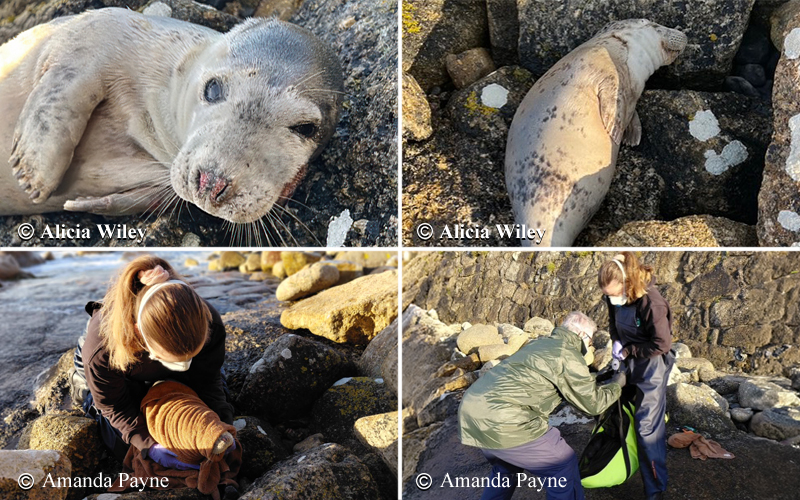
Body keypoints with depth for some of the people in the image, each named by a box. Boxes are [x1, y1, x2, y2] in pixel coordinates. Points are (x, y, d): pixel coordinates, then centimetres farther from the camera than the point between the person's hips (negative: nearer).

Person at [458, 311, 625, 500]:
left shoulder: (541, 343, 25)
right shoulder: (567, 354, -1)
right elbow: (593, 403, 7)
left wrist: (583, 366, 38)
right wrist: (617, 384, 23)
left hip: (470, 410, 10)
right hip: (501, 421, -9)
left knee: (505, 468, 33)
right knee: (563, 465, 8)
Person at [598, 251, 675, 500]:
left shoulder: (652, 302, -29)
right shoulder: (615, 298, -8)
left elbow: (662, 344, -23)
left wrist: (628, 350, -16)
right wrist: (617, 343, -5)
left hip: (652, 364, -7)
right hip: (629, 361, 7)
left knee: (648, 426, -4)